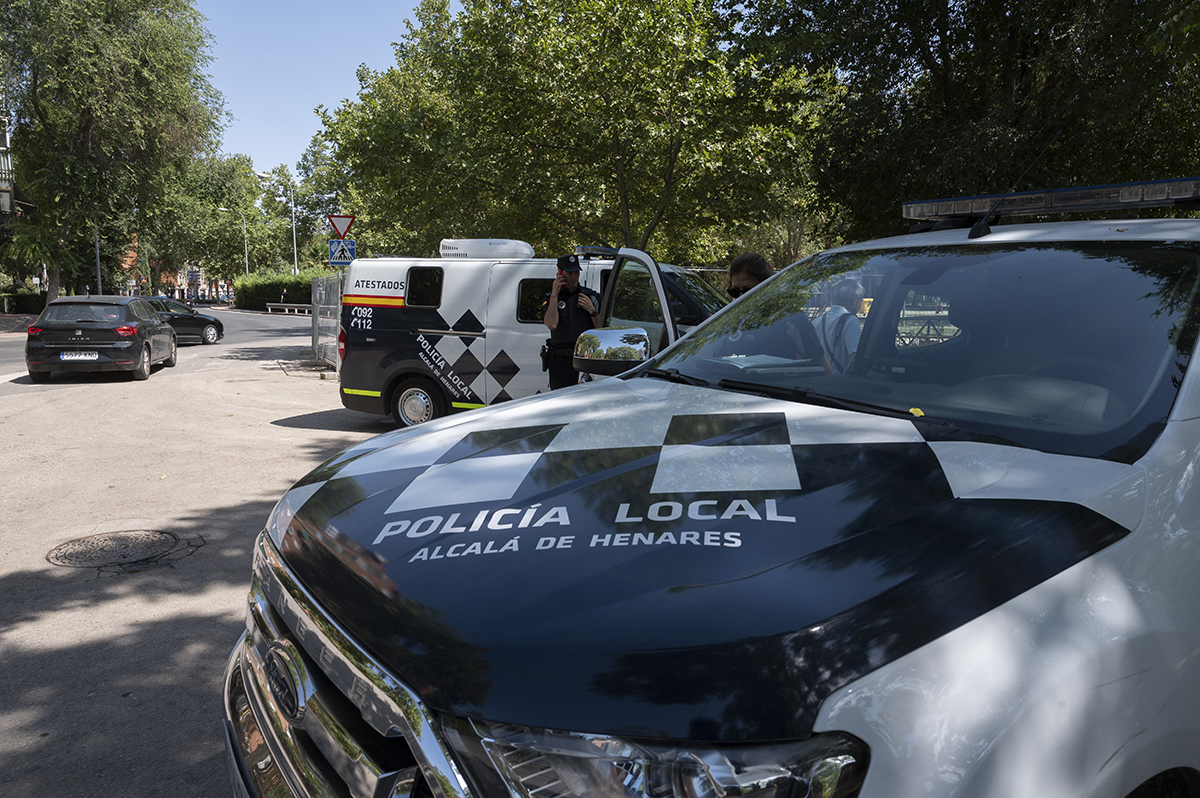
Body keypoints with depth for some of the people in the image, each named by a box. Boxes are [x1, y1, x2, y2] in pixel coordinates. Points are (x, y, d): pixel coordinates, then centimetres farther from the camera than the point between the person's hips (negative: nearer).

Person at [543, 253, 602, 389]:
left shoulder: (590, 295, 10)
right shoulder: (551, 298, 9)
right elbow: (551, 325, -11)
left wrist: (592, 310, -7)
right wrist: (554, 295, -6)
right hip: (561, 361, 0)